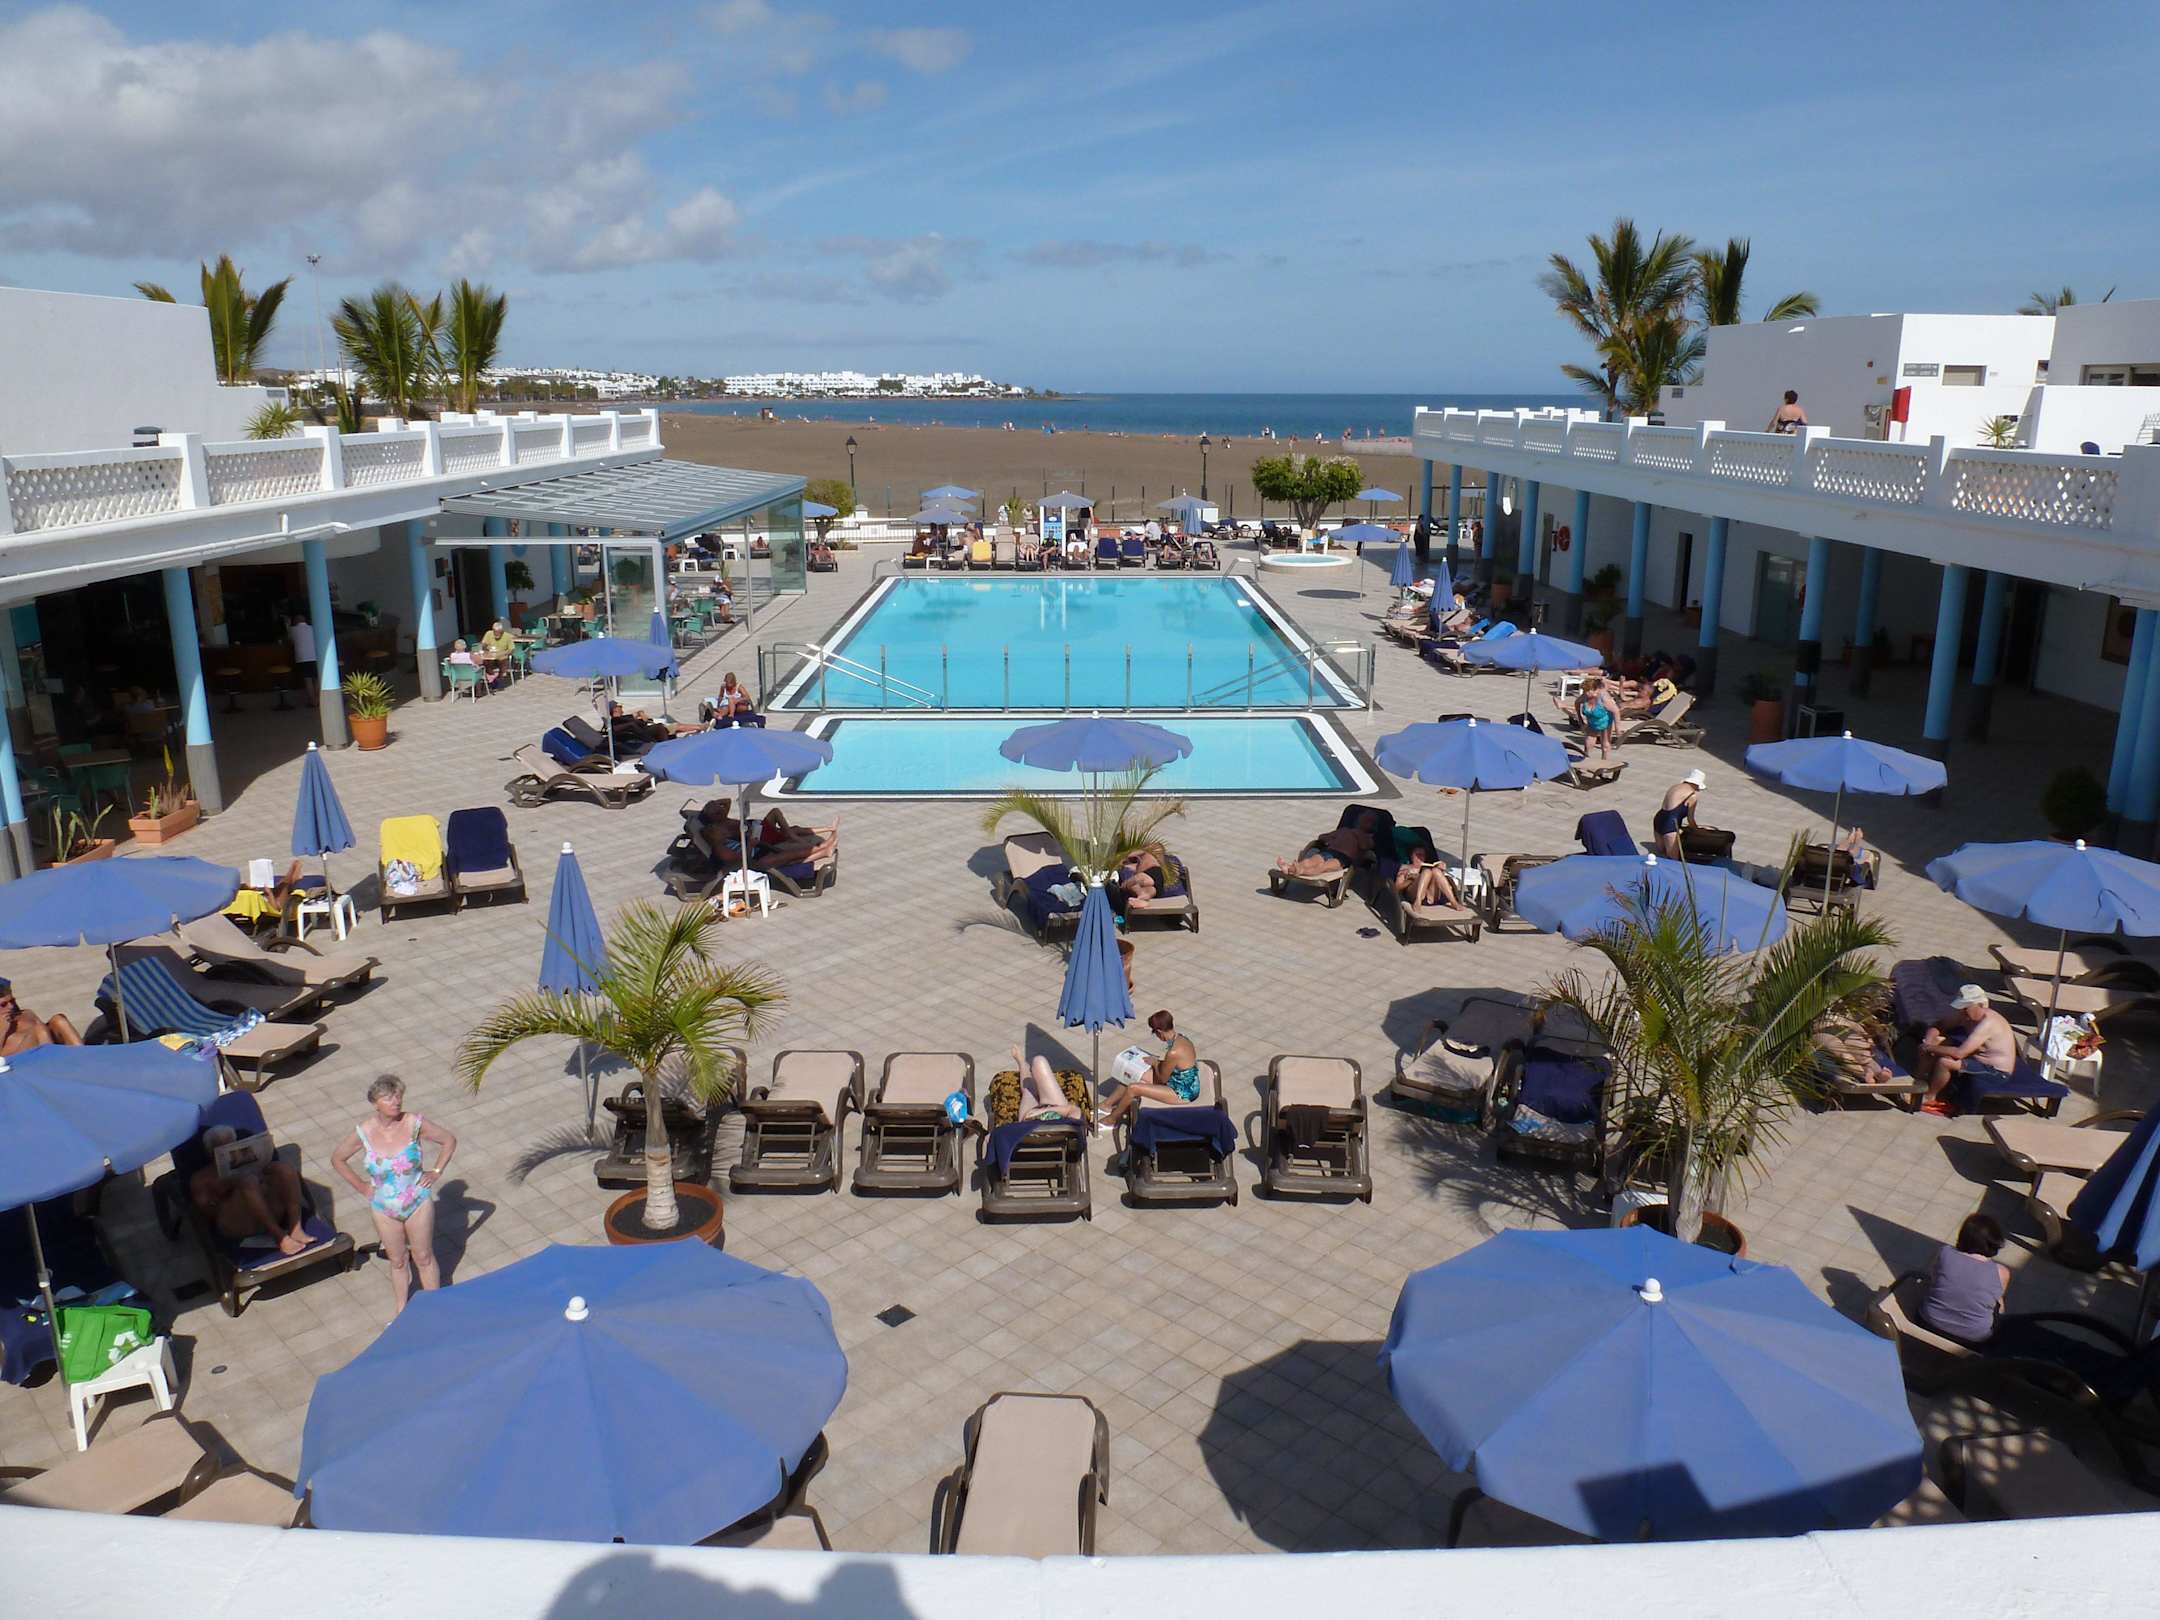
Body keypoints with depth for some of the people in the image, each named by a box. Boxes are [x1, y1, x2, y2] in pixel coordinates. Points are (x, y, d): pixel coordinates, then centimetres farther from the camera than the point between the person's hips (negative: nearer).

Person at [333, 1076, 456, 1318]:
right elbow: (337, 1159, 4)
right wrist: (361, 1186, 0)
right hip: (384, 1209, 1)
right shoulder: (364, 1132, -15)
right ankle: (400, 1311, 35)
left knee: (424, 1258, 12)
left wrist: (436, 1172, -6)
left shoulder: (414, 1124, -17)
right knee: (398, 1261, 16)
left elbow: (449, 1140, -2)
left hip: (418, 1203, -1)